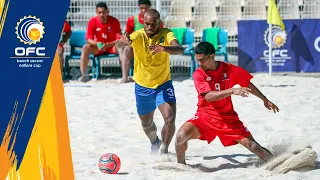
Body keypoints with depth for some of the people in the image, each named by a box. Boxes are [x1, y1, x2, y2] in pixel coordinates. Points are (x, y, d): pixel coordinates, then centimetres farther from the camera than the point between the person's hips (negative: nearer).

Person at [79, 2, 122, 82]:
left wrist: (107, 45, -34)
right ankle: (84, 75, -26)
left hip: (112, 46, -1)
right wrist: (97, 44, -33)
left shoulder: (114, 21, -16)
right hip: (98, 48, 1)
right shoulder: (92, 21, -12)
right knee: (85, 47, -27)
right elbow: (89, 39, -12)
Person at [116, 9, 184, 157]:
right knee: (147, 124, 18)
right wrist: (124, 41, -64)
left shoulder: (166, 34, -17)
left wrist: (163, 48, -57)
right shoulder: (138, 35, -18)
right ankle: (154, 141, 52)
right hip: (142, 85, 1)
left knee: (170, 119, -22)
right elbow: (119, 44, -38)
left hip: (163, 83, -1)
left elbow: (180, 49, -36)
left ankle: (164, 150, 0)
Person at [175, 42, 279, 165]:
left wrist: (265, 100, 18)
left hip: (228, 117, 1)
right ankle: (181, 165, 0)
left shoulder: (229, 70, -5)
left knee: (253, 146, -8)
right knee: (181, 136, -23)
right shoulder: (198, 74, -10)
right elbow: (208, 96, -25)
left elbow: (248, 85, 11)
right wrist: (232, 91, -35)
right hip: (205, 116, -1)